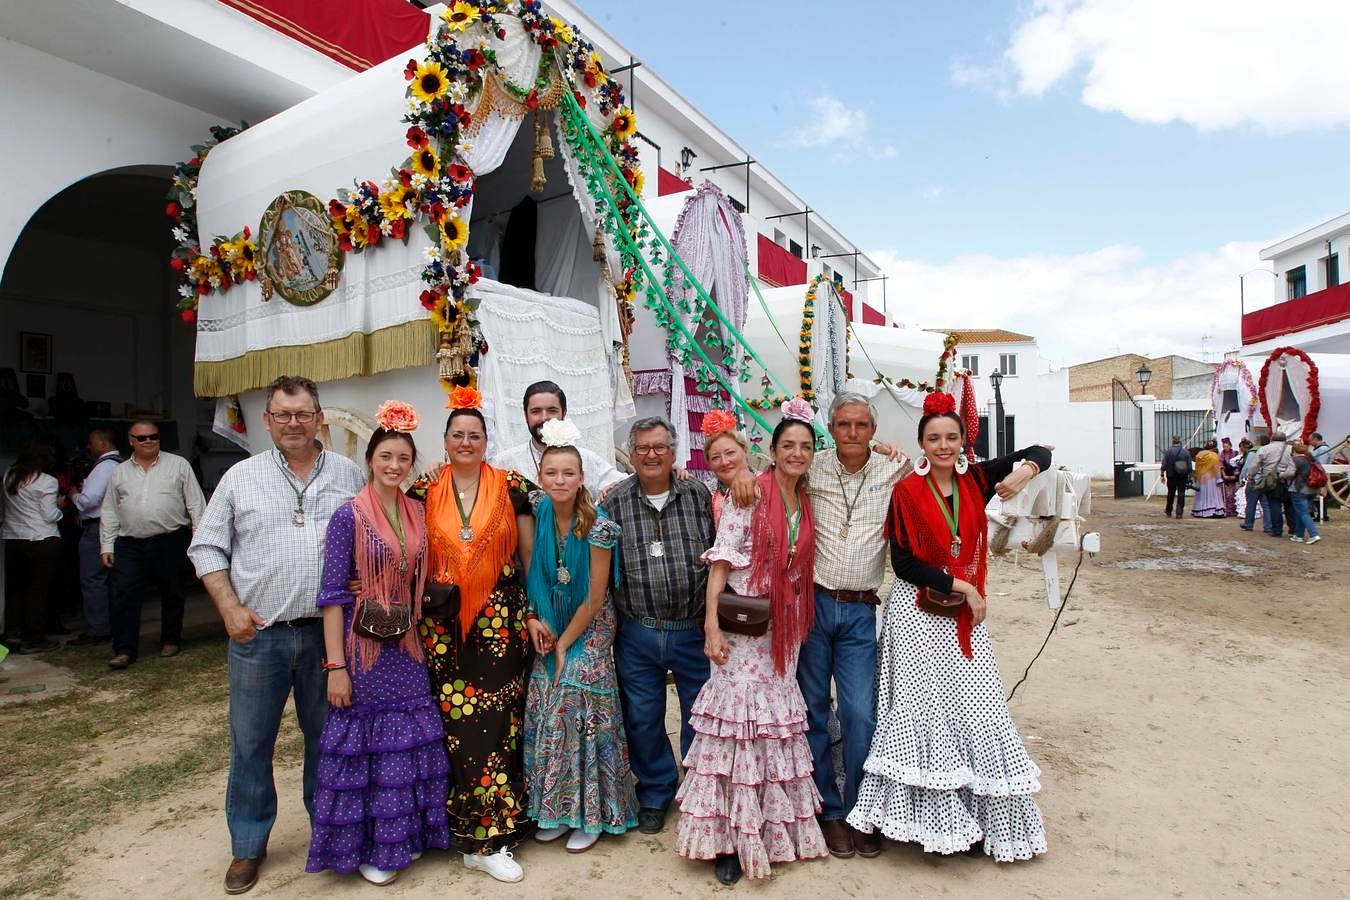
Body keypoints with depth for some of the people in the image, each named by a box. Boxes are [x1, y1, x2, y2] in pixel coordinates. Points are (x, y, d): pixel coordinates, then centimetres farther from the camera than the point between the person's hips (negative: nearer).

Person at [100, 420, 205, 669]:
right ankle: (124, 650, 2)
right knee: (124, 594, -4)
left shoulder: (178, 465, 3)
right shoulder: (120, 472, 11)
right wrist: (106, 545, 6)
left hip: (170, 541, -2)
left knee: (172, 593, 8)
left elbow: (195, 503, 2)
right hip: (130, 544, 2)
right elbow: (109, 512, 13)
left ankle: (171, 640, 23)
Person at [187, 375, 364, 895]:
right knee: (250, 743, 10)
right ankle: (248, 846, 29)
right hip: (257, 633, 0)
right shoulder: (242, 477, 2)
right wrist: (230, 609, -6)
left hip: (328, 632, 0)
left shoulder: (348, 474, 4)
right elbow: (207, 548, 5)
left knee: (327, 737, 13)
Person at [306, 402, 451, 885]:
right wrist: (336, 665, -14)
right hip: (362, 645, -5)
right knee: (364, 741, 7)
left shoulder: (418, 513, 4)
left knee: (410, 741, 12)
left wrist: (422, 638, 6)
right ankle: (365, 845, 26)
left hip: (407, 646, 5)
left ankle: (403, 834, 32)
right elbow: (332, 593, -11)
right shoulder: (349, 515, -11)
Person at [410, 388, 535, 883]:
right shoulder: (425, 490, 5)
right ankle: (482, 837, 21)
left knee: (496, 723, -1)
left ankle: (486, 839, 12)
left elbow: (530, 555, 5)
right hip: (442, 627, 1)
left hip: (500, 624, -1)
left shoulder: (510, 487, 2)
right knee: (452, 725, 4)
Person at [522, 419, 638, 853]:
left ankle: (591, 812, 13)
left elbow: (595, 597, -14)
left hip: (589, 629, -4)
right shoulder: (536, 515, -6)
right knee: (544, 713, 4)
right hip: (548, 627, 4)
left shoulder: (598, 527, -19)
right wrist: (533, 619, -8)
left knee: (576, 709, -6)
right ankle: (553, 808, 21)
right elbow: (530, 573, 3)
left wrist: (565, 644, -10)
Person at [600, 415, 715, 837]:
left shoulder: (699, 494, 1)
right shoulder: (614, 502, 0)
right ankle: (656, 794, 37)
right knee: (643, 718, 14)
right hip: (636, 633, 1)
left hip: (693, 629, 0)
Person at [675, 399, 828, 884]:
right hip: (743, 628, -6)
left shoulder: (806, 504, 9)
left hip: (785, 631, 6)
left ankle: (774, 826, 29)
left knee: (778, 723, 13)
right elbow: (720, 560, -13)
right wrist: (712, 625, -19)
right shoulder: (749, 495, -9)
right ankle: (728, 838, 11)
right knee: (740, 717, -4)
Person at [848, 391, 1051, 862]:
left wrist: (1025, 470, -13)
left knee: (978, 710, 5)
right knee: (924, 710, 3)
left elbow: (1041, 452, 9)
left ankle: (984, 816, 21)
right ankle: (933, 813, 17)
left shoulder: (975, 480, 3)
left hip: (966, 612, 4)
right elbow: (903, 563, -11)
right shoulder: (907, 491, -7)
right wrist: (959, 586, -11)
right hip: (918, 613, -3)